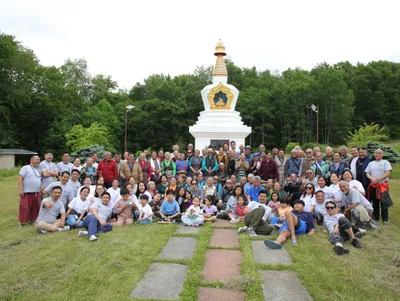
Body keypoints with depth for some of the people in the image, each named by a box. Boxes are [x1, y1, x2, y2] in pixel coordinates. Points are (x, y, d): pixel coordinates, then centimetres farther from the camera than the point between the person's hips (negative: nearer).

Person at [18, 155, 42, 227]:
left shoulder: (38, 170, 19)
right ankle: (20, 222, 5)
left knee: (35, 208, 9)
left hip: (37, 193, 7)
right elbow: (20, 179, -10)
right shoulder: (25, 168, -3)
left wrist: (41, 189, 14)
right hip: (26, 193, -6)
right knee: (24, 208, -4)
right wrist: (21, 190, -18)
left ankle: (32, 220, 22)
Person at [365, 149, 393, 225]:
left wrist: (379, 179, -17)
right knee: (375, 203, 10)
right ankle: (376, 218, 20)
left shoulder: (385, 162, 2)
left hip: (382, 185, -4)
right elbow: (367, 173, 8)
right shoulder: (371, 163, 14)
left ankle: (385, 219, 1)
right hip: (373, 185, 4)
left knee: (384, 203, -7)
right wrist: (372, 178, -12)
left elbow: (388, 173, -9)